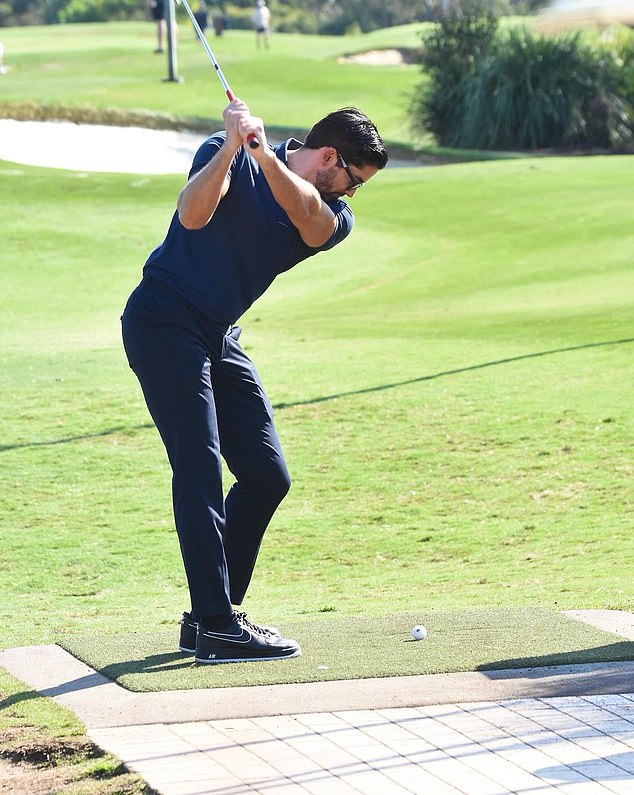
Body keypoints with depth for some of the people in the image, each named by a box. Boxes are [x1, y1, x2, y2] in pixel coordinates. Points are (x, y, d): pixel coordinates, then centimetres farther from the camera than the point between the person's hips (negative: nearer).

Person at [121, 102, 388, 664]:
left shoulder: (336, 219, 2)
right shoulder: (229, 157, -8)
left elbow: (305, 211, -22)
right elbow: (193, 214, -26)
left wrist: (262, 151, -38)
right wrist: (235, 146, -38)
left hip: (220, 338, 7)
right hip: (163, 321, -7)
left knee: (267, 475, 4)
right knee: (200, 467, -16)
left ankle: (210, 614, 13)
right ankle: (217, 628, -19)